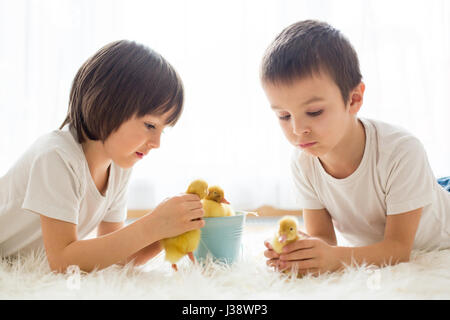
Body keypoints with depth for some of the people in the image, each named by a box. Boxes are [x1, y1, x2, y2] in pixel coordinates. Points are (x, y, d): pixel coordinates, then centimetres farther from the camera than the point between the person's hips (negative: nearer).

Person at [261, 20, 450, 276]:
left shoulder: (401, 152, -28)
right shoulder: (303, 162, -14)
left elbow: (398, 246, -25)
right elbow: (322, 236, -11)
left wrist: (335, 258, -43)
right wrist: (298, 252, -35)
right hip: (374, 257, 4)